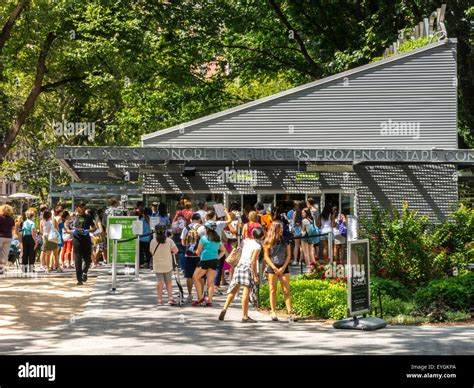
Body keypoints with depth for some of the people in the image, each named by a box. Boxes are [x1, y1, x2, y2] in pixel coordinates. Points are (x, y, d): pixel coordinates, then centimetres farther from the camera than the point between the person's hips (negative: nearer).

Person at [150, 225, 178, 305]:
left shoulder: (153, 241, -5)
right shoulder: (169, 240, -8)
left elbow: (151, 252, 5)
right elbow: (175, 250, -13)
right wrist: (171, 252, 8)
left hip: (157, 266, 0)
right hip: (168, 265, 0)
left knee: (160, 282, 6)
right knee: (168, 282, 11)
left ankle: (159, 300, 5)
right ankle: (170, 298, 0)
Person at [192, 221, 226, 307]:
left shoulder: (204, 238, -4)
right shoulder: (218, 239, 12)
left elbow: (198, 252, 0)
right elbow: (223, 251, 18)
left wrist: (199, 255, 20)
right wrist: (218, 257, 15)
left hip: (205, 260, -6)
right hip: (214, 261, 6)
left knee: (195, 277, 8)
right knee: (211, 282, 6)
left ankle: (200, 297, 2)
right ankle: (209, 300, -2)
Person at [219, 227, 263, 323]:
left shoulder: (246, 241, 10)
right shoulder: (257, 246, -9)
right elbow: (253, 261, -15)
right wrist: (255, 276, -13)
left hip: (240, 266, 6)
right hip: (248, 269, -6)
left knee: (233, 290, 11)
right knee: (246, 292, -4)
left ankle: (225, 308, -4)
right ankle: (244, 316, -2)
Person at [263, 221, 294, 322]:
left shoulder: (285, 240, 6)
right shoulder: (268, 241, -1)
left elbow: (288, 255, 6)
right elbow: (266, 256, -2)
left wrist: (283, 267, -5)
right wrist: (275, 268, -9)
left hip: (283, 267, 2)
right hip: (272, 268, -2)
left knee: (286, 290, -3)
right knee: (273, 290, 2)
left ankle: (290, 313, -7)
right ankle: (273, 313, 6)